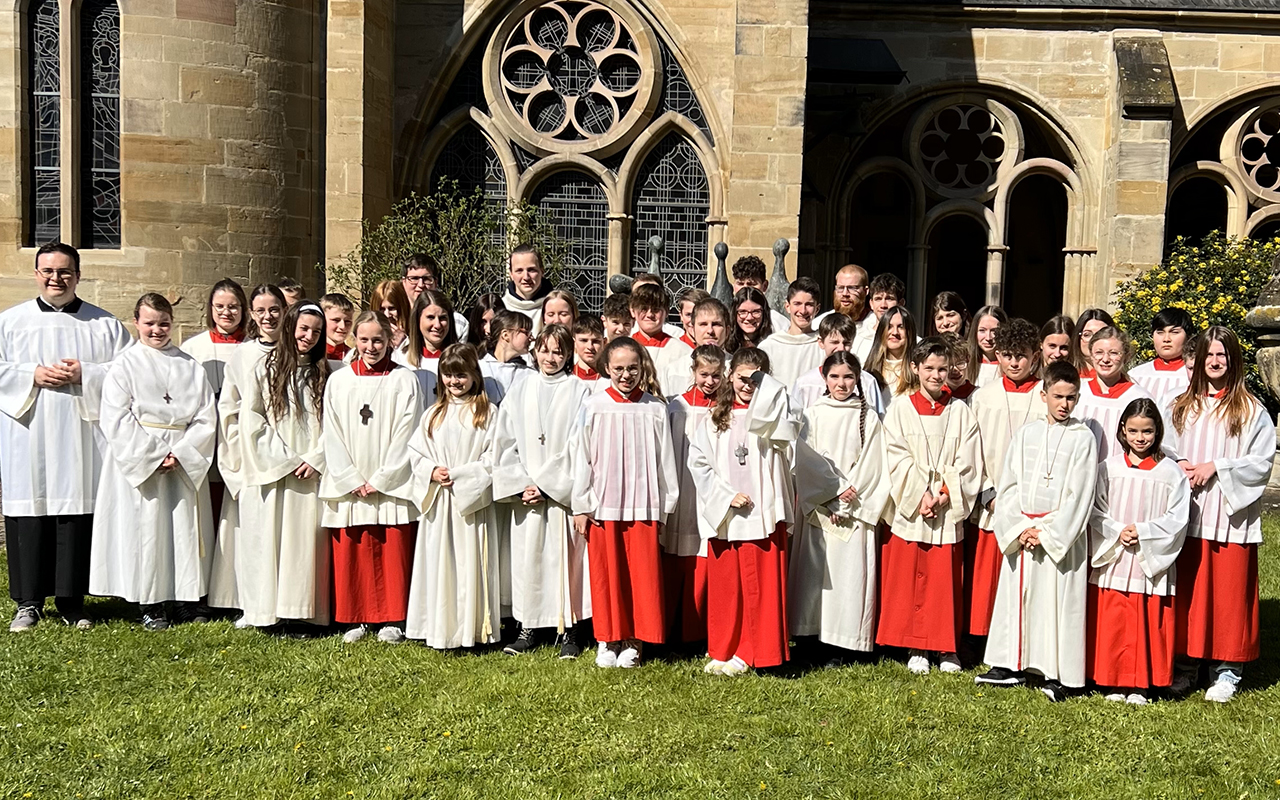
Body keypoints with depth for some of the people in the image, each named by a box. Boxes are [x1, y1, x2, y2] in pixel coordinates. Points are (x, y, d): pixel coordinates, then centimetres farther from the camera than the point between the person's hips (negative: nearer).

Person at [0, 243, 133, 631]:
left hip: (81, 440, 0)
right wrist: (33, 375, -10)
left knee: (78, 509, -1)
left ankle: (72, 601, 8)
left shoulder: (104, 323, 10)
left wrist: (84, 374, -10)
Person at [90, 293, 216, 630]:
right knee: (145, 528, -1)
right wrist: (152, 456, -14)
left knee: (185, 529, 4)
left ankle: (191, 596, 13)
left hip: (186, 461, 2)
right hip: (139, 461, -2)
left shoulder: (190, 366, 9)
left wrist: (181, 453, -11)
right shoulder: (125, 365, 2)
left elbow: (206, 417, 2)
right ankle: (151, 605, 8)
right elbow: (116, 419, -7)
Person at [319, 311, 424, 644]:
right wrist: (351, 481, -5)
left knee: (394, 552, 0)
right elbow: (332, 435, 5)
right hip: (348, 487, 2)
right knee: (350, 553, 4)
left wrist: (380, 480, -9)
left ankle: (393, 619, 11)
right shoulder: (338, 381, 8)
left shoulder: (404, 380, 0)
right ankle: (355, 618, 16)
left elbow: (406, 435, -5)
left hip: (392, 486, -2)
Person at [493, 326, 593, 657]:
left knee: (565, 559, 0)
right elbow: (504, 443, 8)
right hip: (526, 494, 3)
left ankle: (569, 630, 9)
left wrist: (546, 484, -12)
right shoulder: (520, 391, 9)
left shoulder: (580, 392, 0)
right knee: (527, 559, 6)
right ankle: (529, 628, 16)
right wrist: (519, 484, -4)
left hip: (563, 492, -3)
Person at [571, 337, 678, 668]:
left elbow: (665, 461, 5)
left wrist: (664, 507, 4)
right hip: (602, 505, 0)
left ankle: (634, 641, 14)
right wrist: (581, 507, 1)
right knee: (607, 574, 5)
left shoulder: (655, 409, 2)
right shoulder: (594, 407, 1)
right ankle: (608, 639, 18)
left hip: (643, 505, 0)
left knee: (642, 574, 1)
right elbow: (581, 459, 3)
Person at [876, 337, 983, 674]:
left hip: (949, 510, 1)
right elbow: (898, 460, -4)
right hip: (909, 508, -1)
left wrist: (946, 495, -11)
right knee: (910, 580, 2)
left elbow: (967, 463, 1)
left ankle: (946, 648, 16)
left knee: (946, 581, 5)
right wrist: (920, 496, -13)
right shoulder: (899, 411, 3)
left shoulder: (961, 413, 7)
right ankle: (915, 647, 12)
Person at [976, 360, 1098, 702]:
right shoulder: (1025, 434, 7)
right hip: (1021, 534, 4)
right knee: (1016, 596, 9)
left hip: (1062, 536, -4)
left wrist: (1046, 532, -12)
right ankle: (1011, 666, 20)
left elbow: (1080, 494, -7)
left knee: (1059, 600, -1)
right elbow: (1007, 485, 6)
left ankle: (1057, 674, 7)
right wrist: (1020, 528, -6)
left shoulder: (1083, 437, -3)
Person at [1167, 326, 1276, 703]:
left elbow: (1262, 461, -5)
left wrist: (1216, 468, -14)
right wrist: (1179, 466, -6)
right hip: (1189, 514, 3)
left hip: (1231, 516, -3)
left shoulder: (1251, 410, -1)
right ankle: (1186, 664, 16)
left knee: (1229, 591, 1)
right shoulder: (1182, 407, 11)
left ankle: (1227, 669, 11)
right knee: (1188, 590, 6)